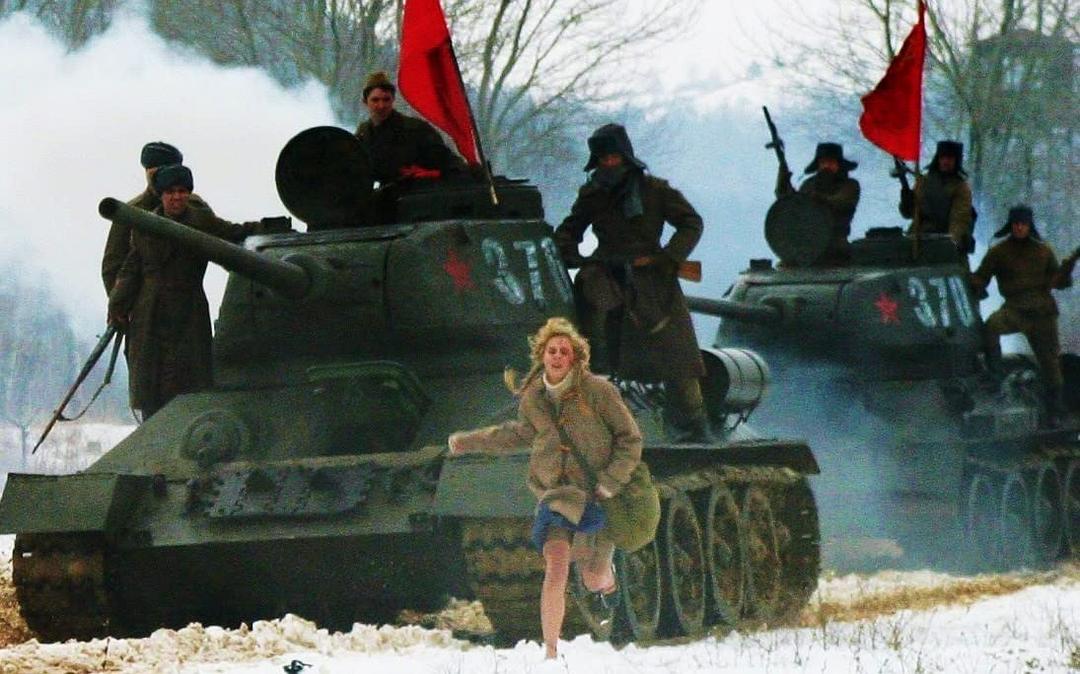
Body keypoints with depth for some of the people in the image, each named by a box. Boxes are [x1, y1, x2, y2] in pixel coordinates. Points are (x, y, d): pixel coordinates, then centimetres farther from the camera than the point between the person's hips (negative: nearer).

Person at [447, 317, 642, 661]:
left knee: (594, 580, 8)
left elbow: (630, 438, -5)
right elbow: (520, 433, 23)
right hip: (556, 495, 2)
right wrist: (470, 441, 27)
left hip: (596, 495, -2)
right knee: (556, 568, -20)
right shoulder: (532, 398, 1)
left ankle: (607, 577, 49)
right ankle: (551, 651, -15)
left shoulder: (597, 390, -11)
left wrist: (611, 482, -16)